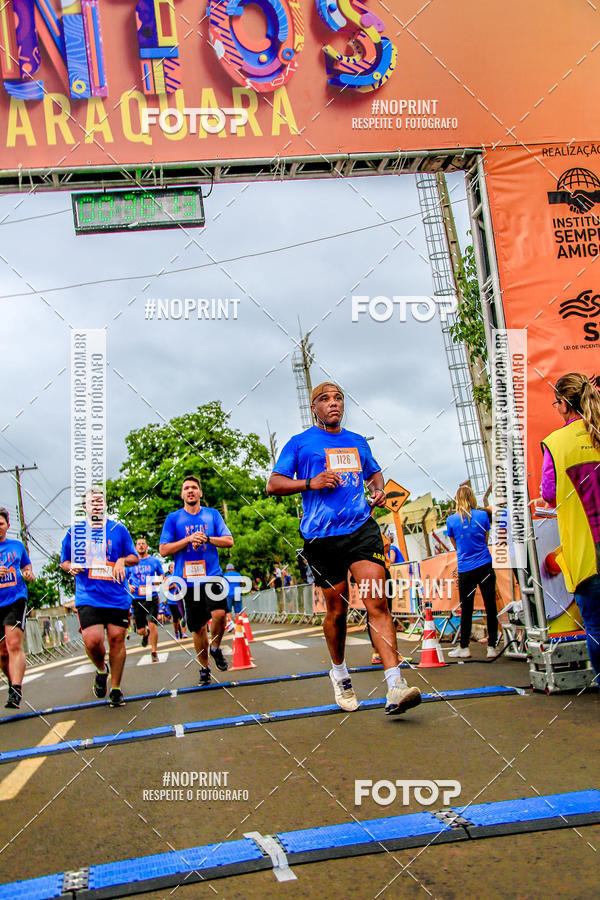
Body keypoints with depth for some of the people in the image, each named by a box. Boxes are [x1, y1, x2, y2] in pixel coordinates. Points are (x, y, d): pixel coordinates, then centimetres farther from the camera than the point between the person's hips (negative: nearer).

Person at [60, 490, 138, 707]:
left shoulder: (118, 529, 8)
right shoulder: (74, 532, 9)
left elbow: (134, 557, 13)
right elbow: (64, 561, 18)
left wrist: (123, 560, -8)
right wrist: (71, 567, -4)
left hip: (117, 597, 1)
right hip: (88, 597, -1)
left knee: (116, 639, 0)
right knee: (92, 640, -16)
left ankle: (116, 688, 16)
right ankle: (101, 670, 18)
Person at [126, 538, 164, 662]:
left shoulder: (154, 561, 7)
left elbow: (161, 575, 17)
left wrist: (159, 580, -6)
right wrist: (129, 586, -6)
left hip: (152, 598, -1)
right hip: (137, 599, 1)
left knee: (152, 625, -12)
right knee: (140, 630, 6)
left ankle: (154, 652, 2)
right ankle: (146, 634, 43)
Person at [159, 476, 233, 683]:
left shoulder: (212, 514, 9)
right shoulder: (173, 518, 5)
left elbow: (229, 541, 5)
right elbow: (164, 550, 0)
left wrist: (207, 538, -12)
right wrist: (189, 539, -13)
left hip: (212, 575, 0)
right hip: (188, 579, 0)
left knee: (219, 613, -24)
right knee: (198, 628, 5)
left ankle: (216, 647, 5)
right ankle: (204, 667, 25)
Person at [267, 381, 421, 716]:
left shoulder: (358, 442, 19)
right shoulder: (299, 443, 7)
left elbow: (374, 472, 34)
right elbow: (273, 485, 4)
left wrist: (379, 489, 11)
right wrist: (311, 482, -12)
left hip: (362, 528, 2)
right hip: (321, 535, -2)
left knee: (378, 602, -13)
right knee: (337, 610, 7)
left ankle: (395, 687, -17)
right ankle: (340, 673, 33)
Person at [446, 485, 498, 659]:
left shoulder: (451, 520, -2)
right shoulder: (483, 515, -1)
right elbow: (486, 540, 12)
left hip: (465, 569, 0)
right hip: (485, 566, 0)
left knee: (466, 610, 9)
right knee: (490, 607, 6)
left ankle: (464, 648, 17)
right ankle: (492, 647, 8)